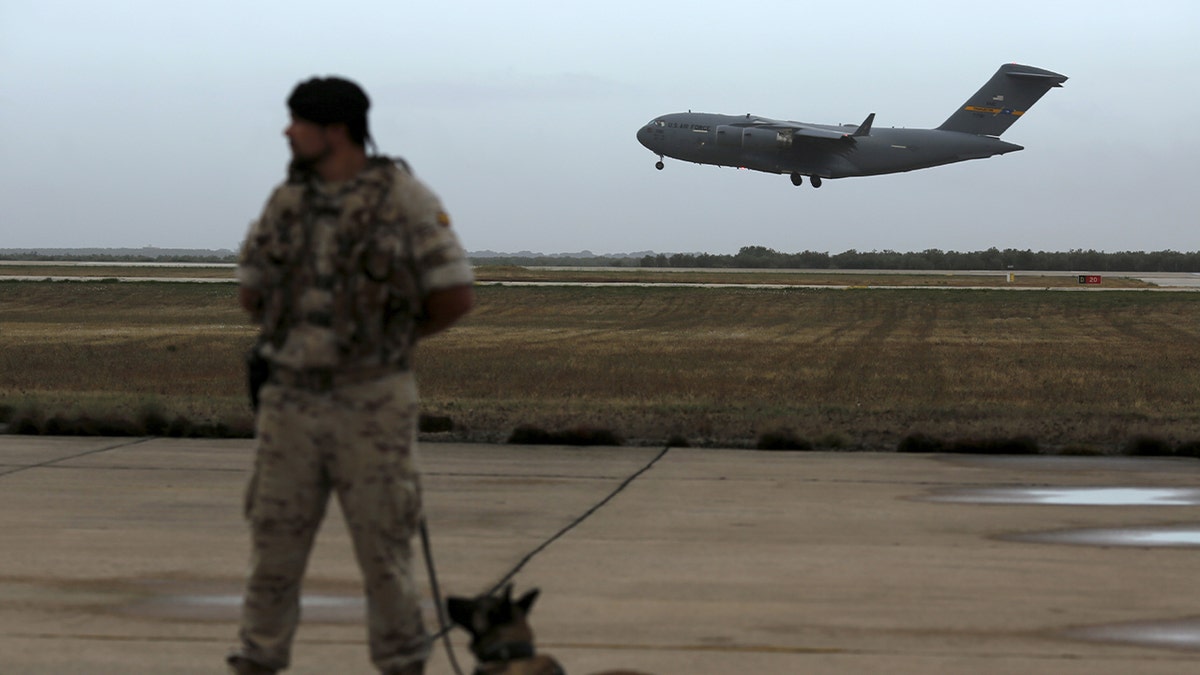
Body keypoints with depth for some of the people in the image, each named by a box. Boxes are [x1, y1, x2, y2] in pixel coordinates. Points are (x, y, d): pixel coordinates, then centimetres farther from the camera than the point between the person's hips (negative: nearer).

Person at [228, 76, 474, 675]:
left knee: (382, 545, 1)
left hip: (372, 401, -4)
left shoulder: (404, 198, -6)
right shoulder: (287, 200, 8)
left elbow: (456, 297, -5)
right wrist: (308, 332, 12)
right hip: (290, 399, 4)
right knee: (274, 542, 6)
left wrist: (388, 338, 5)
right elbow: (251, 294, 19)